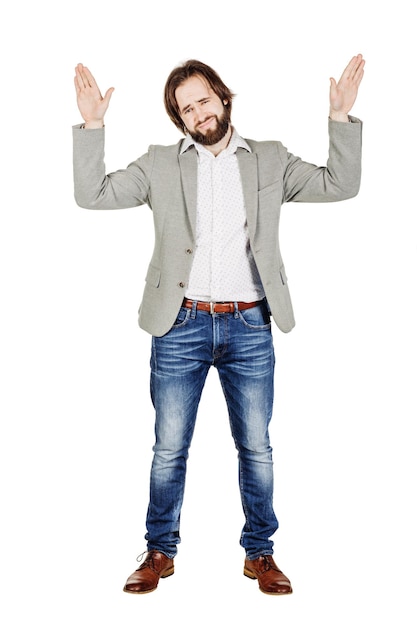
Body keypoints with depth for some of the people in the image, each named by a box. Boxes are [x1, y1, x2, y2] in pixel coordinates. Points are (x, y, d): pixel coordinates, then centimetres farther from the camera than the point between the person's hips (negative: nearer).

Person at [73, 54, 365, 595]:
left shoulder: (270, 160, 9)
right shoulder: (161, 165, 6)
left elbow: (340, 184, 6)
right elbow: (93, 194, 0)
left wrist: (341, 117, -3)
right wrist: (92, 124, -8)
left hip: (248, 327, 1)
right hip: (181, 326, 0)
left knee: (257, 448, 8)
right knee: (169, 450, 7)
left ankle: (259, 553, 25)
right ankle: (160, 552, 24)